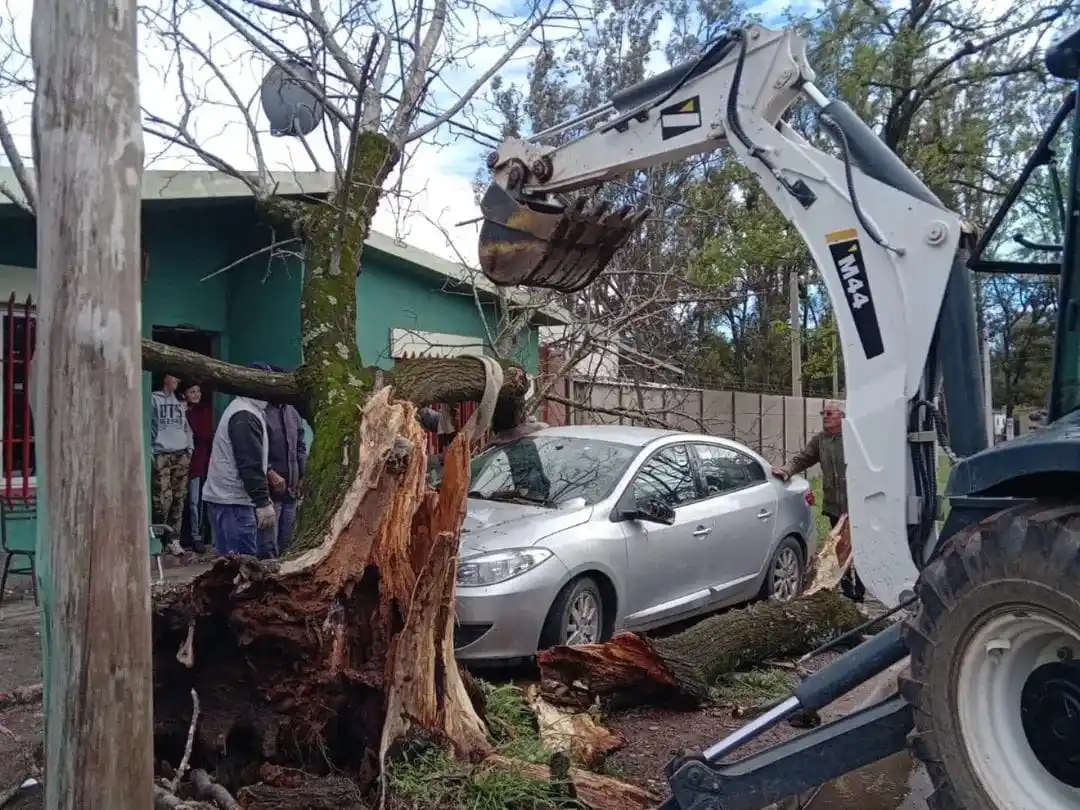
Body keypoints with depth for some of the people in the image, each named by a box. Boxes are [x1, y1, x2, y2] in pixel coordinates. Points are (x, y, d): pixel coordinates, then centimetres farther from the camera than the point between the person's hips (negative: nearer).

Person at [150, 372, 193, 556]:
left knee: (179, 499, 3)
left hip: (181, 455, 5)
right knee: (162, 498, -12)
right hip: (161, 455, -5)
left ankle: (173, 538, 9)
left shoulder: (179, 401, 17)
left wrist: (189, 448, 9)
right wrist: (150, 452, -10)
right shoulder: (154, 399, 0)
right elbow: (147, 426, -4)